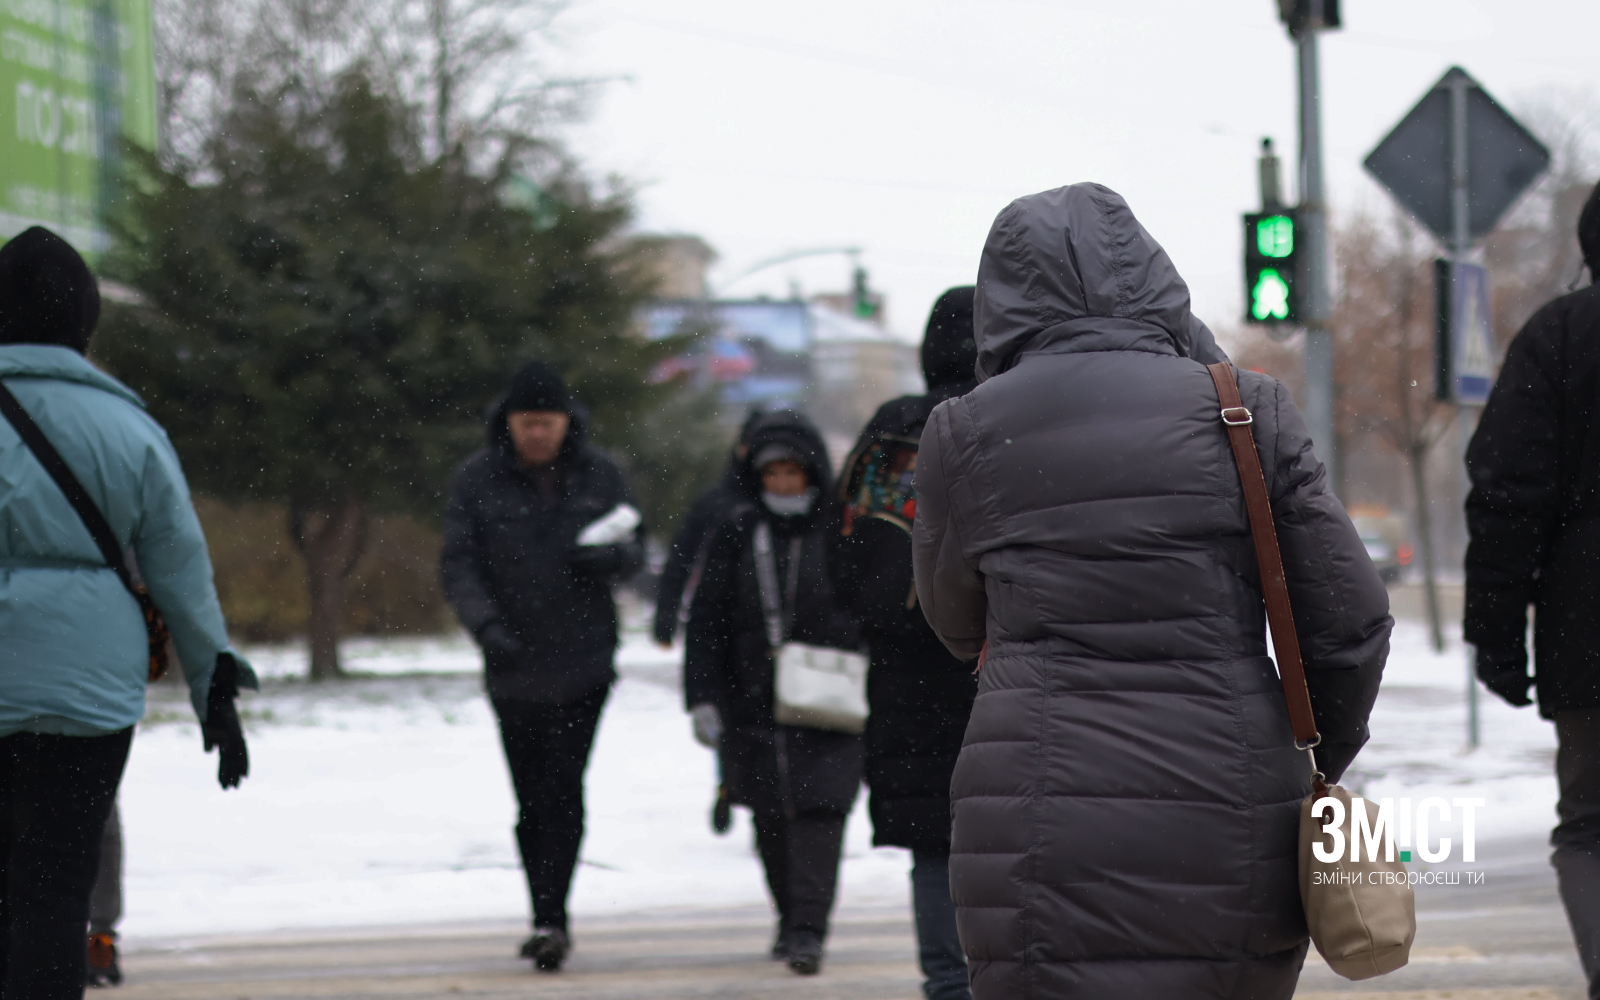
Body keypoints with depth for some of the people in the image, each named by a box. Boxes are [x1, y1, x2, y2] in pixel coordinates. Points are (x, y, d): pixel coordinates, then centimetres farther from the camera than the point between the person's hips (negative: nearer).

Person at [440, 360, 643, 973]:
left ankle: (551, 917, -14)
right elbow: (458, 565, -5)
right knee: (532, 799, 7)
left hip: (584, 661, -1)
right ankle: (549, 921, 18)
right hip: (513, 665, 1)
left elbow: (635, 548, 10)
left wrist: (613, 556, -14)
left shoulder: (598, 474, 2)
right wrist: (485, 624, -22)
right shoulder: (476, 480, -2)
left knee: (562, 786, -13)